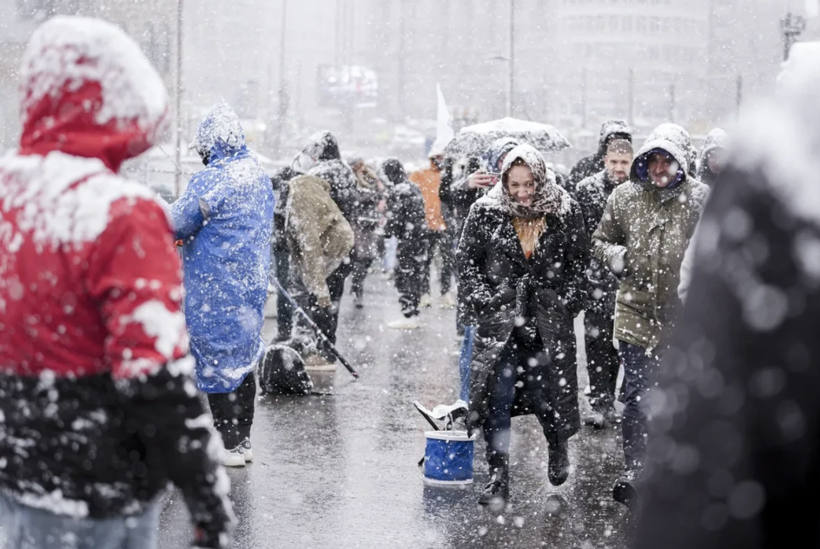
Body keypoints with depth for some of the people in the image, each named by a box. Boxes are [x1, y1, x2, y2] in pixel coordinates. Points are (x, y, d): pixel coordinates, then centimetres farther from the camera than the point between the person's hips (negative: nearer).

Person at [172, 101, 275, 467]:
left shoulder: (211, 181, -18)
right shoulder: (260, 176, 10)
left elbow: (177, 224, -13)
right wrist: (189, 234, 14)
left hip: (216, 289, -8)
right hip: (251, 283, 8)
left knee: (217, 358, -1)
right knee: (243, 358, 14)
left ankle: (227, 446, 2)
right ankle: (242, 440, 21)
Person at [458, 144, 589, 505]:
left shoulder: (565, 212, 0)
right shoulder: (485, 213, -1)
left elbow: (580, 261, 8)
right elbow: (467, 262, 5)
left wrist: (565, 302, -1)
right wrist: (485, 302, -4)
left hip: (549, 320, 0)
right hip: (499, 317, 0)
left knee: (546, 394, 2)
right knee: (498, 395, -6)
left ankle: (558, 448, 35)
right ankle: (498, 477, 2)